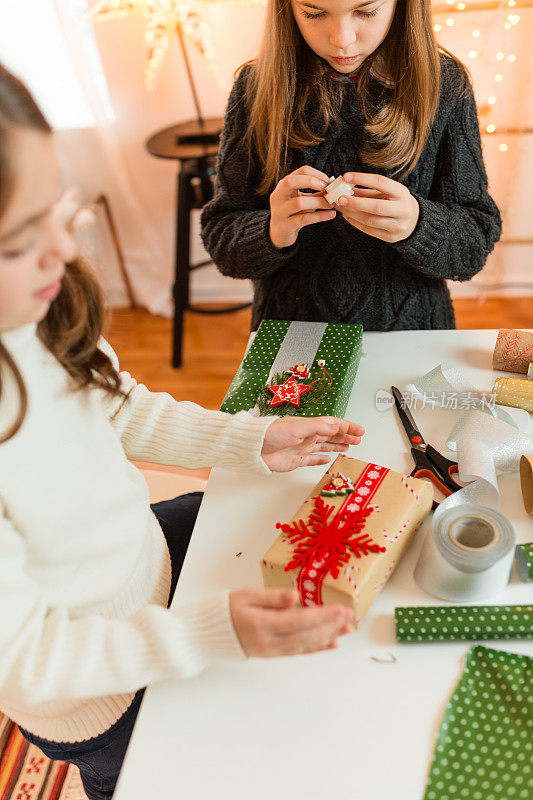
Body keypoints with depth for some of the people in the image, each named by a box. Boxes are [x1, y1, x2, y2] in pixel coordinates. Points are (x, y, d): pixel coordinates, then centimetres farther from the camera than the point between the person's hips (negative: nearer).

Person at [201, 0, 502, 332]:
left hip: (411, 329, 0)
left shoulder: (446, 84, -7)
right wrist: (273, 233, -27)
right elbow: (220, 235, -6)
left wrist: (415, 223, -27)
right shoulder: (255, 86, -7)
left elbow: (479, 239, -6)